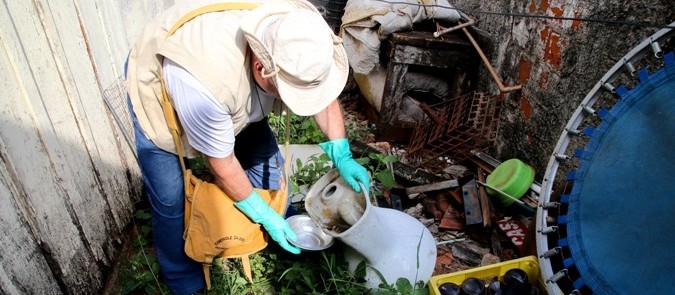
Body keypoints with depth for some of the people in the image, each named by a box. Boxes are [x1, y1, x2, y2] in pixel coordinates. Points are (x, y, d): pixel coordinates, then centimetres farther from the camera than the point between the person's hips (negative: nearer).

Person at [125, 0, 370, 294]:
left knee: (265, 156, 4)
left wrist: (341, 154, -17)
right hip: (157, 93, -4)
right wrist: (265, 216, -17)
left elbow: (321, 88, -10)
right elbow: (222, 163, -28)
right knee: (171, 200, -3)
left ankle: (286, 231, 30)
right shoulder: (207, 79, -45)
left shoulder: (295, 26, -30)